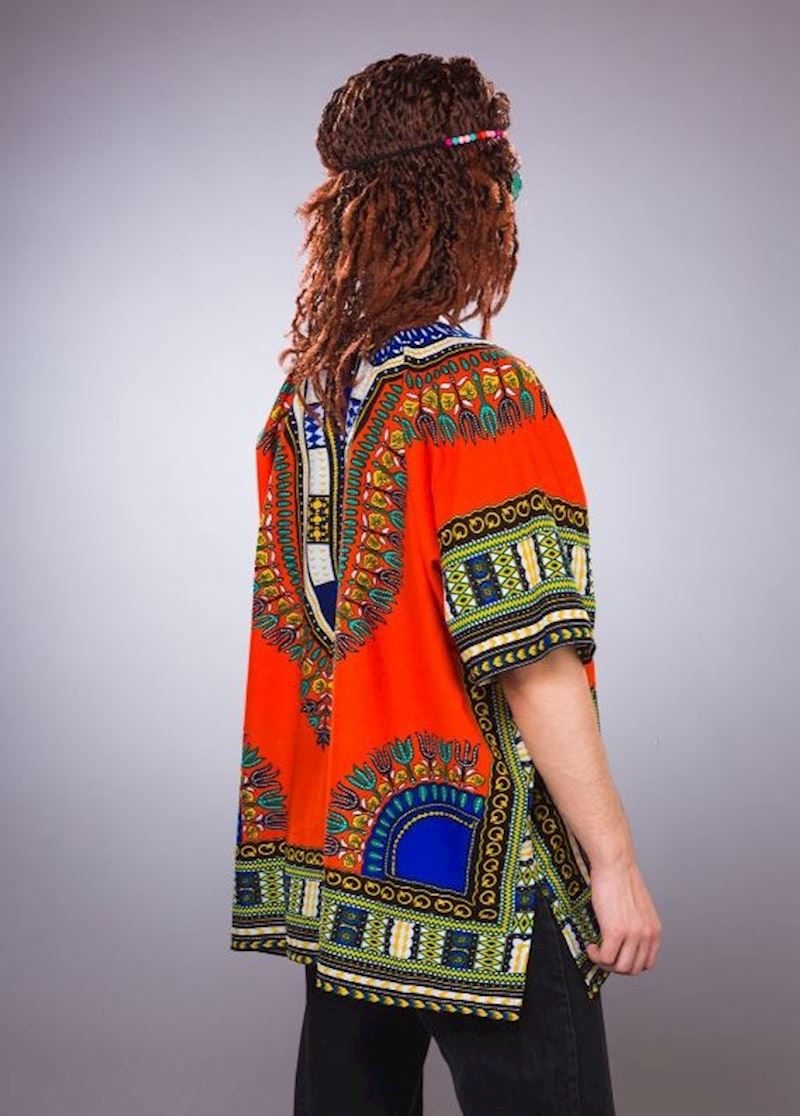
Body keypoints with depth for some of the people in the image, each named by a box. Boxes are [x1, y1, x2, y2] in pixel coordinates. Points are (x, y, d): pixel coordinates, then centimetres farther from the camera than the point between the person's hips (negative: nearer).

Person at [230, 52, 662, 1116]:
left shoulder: (302, 398, 7)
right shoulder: (483, 394, -15)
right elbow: (532, 661, -19)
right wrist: (614, 862, -12)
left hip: (335, 858, 8)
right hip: (477, 869, -7)